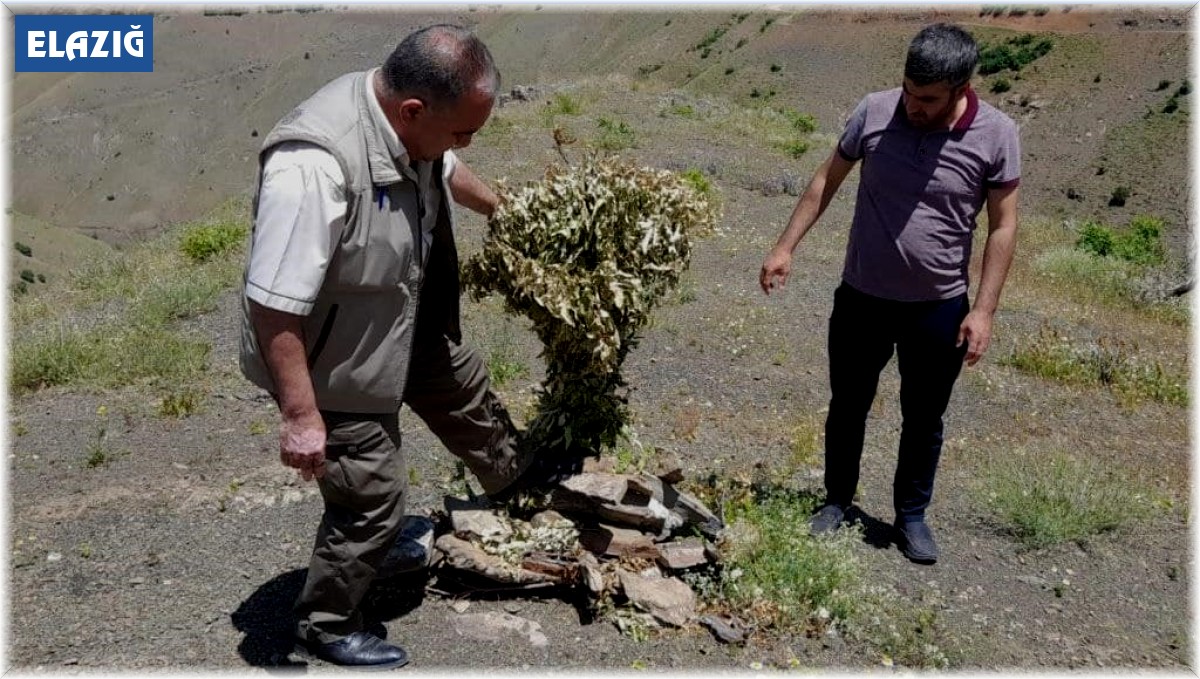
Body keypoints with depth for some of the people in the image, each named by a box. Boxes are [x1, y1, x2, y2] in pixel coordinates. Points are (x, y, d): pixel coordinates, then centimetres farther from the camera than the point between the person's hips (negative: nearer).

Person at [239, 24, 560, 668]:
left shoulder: (410, 121, -11)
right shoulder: (314, 167, -38)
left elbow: (445, 171, 14)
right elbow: (273, 306, -34)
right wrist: (300, 414, -30)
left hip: (408, 326, 9)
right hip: (333, 361, -9)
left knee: (463, 389, 28)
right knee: (373, 499, 2)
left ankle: (512, 474, 59)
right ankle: (325, 627, 28)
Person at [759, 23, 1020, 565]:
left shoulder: (996, 135, -13)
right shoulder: (875, 112, -10)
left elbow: (1003, 226, -6)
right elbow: (827, 181, 3)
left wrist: (983, 309, -10)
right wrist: (786, 246, 2)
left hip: (939, 309, -1)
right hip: (861, 298, 1)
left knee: (923, 421, 14)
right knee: (847, 407, 15)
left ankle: (911, 516, 35)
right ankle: (837, 500, 37)